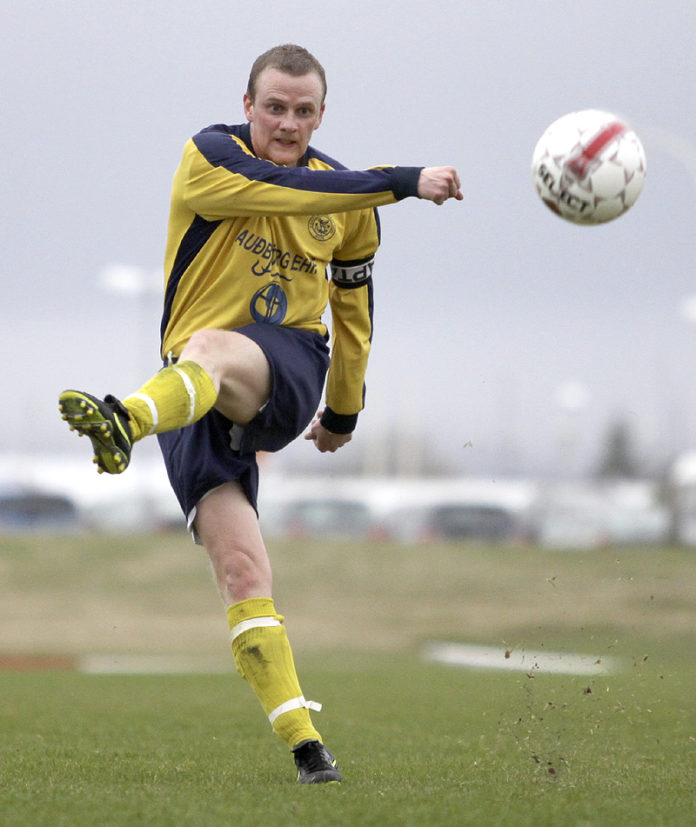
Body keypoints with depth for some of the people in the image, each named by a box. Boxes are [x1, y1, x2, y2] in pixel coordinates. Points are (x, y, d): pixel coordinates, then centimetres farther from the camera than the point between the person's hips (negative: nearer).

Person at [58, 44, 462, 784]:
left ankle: (126, 421, -71)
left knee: (208, 350, -38)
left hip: (289, 374, 0)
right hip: (193, 389, 0)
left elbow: (352, 306, 26)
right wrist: (402, 182, -19)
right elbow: (294, 189, -19)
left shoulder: (349, 203, 12)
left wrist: (343, 412, 33)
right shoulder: (209, 160, -1)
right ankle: (304, 743, -17)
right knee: (238, 564, -15)